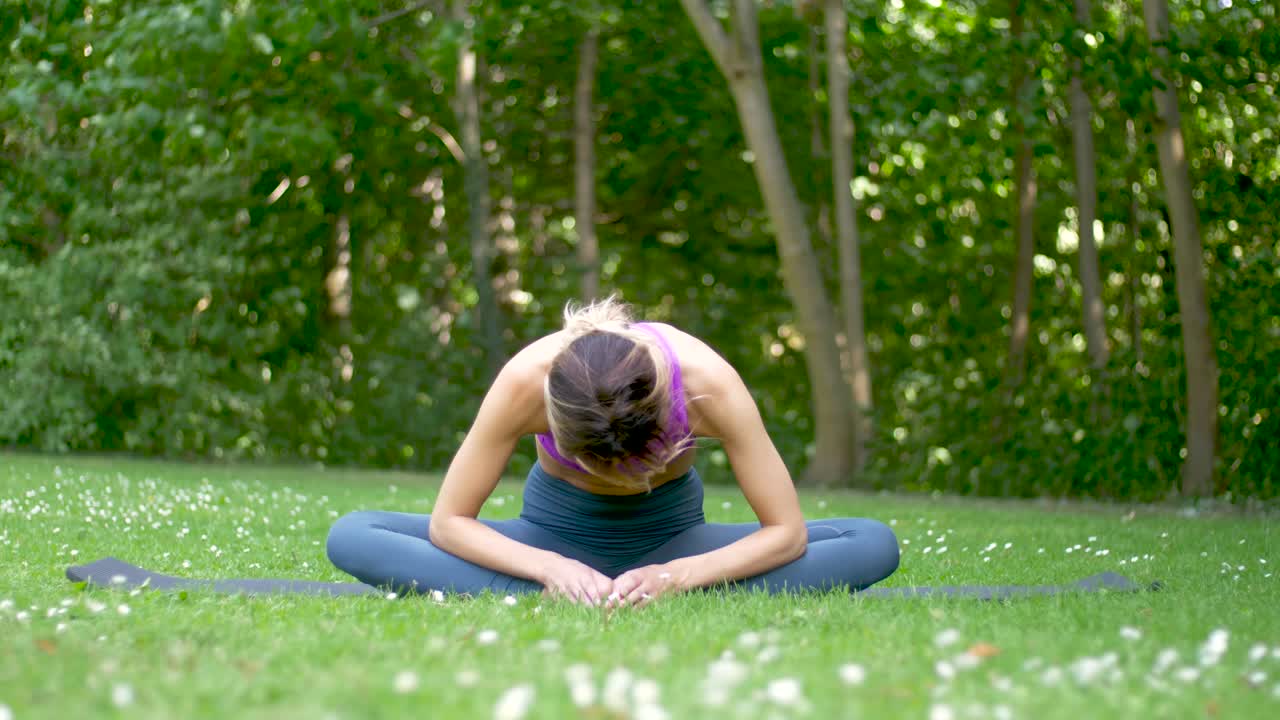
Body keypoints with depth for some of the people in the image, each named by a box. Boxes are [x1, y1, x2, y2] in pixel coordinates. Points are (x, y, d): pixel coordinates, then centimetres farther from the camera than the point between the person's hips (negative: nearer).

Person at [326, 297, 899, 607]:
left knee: (874, 545, -24)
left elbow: (786, 531, -24)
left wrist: (676, 578, -38)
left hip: (668, 537, 0)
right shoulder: (525, 380, -32)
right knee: (350, 537, -24)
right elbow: (447, 522, -22)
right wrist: (549, 570, -38)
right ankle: (547, 600, -33)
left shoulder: (707, 381, -32)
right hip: (556, 535, 0)